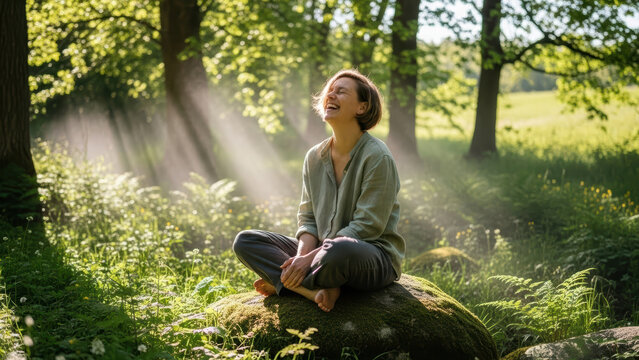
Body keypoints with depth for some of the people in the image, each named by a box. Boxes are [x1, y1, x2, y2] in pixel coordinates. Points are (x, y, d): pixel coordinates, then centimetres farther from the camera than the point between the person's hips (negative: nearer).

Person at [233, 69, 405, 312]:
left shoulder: (377, 157, -13)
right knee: (244, 241, -5)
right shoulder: (315, 157, 8)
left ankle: (280, 283, -13)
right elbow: (308, 219, 8)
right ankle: (318, 290, -24)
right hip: (325, 249, 7)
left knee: (340, 249, -43)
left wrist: (310, 258, -22)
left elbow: (365, 227, -17)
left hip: (377, 259, -7)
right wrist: (301, 256, -15)